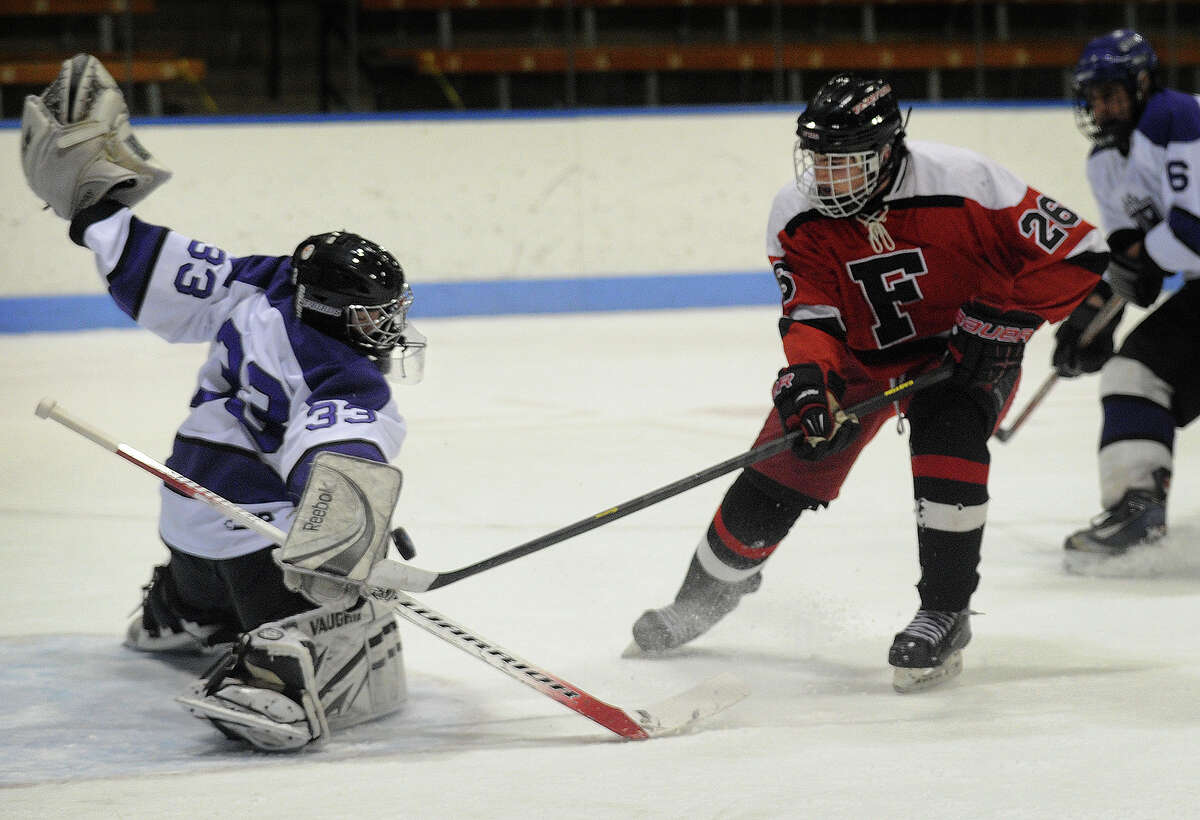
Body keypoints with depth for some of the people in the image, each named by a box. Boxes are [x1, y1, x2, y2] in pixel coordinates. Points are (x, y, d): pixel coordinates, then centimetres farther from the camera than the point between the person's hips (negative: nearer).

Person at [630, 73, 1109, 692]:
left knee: (946, 431, -34)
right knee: (775, 476, -3)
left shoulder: (960, 184, -29)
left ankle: (945, 612, -19)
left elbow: (1076, 253, -23)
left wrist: (1002, 319, -28)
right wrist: (807, 378, -38)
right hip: (861, 354, 3)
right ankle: (708, 590, 27)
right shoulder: (797, 218, -16)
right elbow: (810, 315, -18)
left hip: (962, 350, -3)